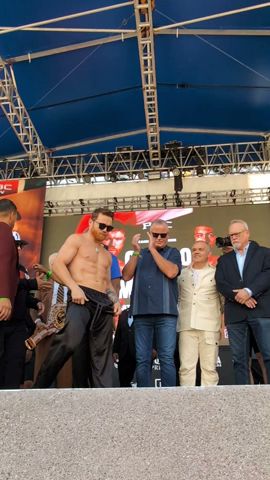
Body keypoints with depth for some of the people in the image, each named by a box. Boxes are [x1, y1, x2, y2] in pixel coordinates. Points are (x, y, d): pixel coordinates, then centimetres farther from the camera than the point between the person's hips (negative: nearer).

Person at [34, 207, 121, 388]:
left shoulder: (107, 255, 28)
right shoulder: (77, 240, 8)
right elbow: (58, 265, -4)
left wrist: (115, 300, 9)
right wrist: (74, 287, -19)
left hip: (104, 303, 7)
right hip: (81, 297, -7)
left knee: (103, 353, 2)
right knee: (69, 341, -29)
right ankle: (40, 385, -13)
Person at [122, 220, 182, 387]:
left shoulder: (173, 253, 11)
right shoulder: (140, 254, 17)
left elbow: (171, 272, -9)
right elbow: (126, 276, 5)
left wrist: (152, 249, -7)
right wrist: (136, 252, -4)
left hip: (166, 313, -2)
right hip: (141, 313, 2)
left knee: (167, 358, -5)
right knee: (142, 360, 2)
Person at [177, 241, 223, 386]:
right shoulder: (182, 274, 16)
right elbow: (176, 298, 17)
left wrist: (222, 324, 1)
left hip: (209, 326, -1)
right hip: (186, 326, 2)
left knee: (209, 367, 1)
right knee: (186, 367, -1)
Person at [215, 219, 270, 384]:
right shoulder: (224, 260, 19)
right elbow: (220, 283, 5)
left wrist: (248, 291, -17)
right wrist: (239, 297, -11)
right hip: (235, 314, 3)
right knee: (239, 359, 4)